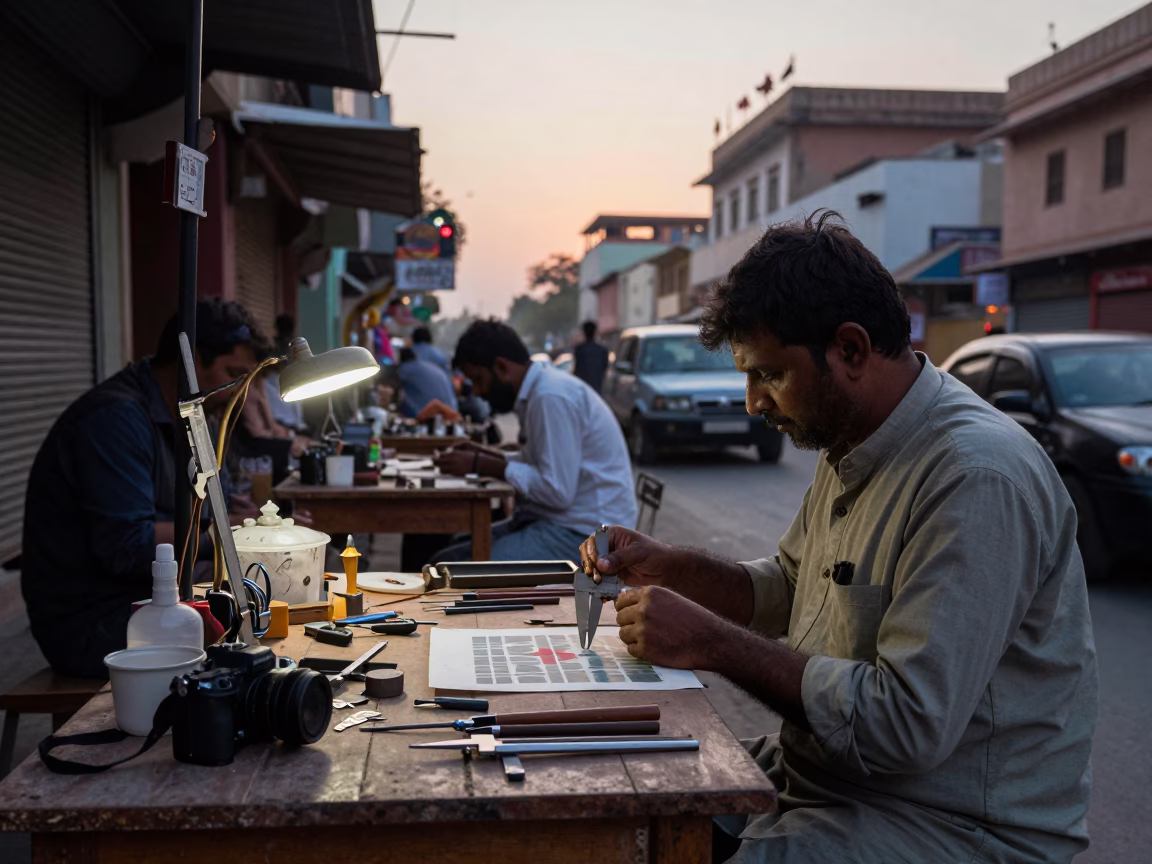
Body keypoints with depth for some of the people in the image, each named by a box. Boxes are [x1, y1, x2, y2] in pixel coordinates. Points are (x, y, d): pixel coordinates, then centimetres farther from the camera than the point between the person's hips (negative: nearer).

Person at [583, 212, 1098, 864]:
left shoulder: (977, 476, -25)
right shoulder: (852, 446, 6)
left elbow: (909, 725, -28)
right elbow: (791, 589, 18)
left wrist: (712, 643, -24)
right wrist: (668, 569, 1)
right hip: (824, 776, 9)